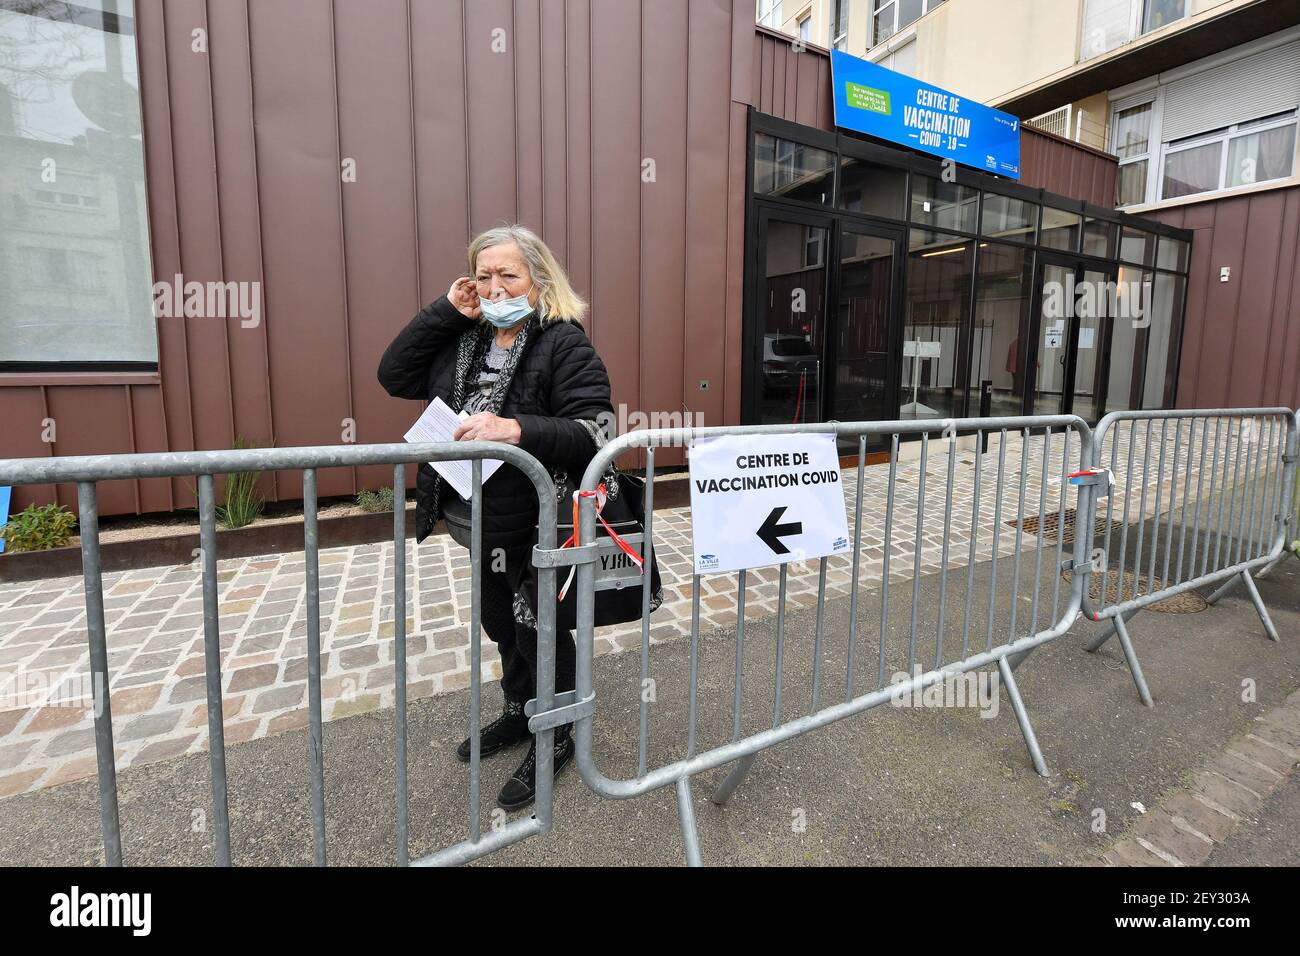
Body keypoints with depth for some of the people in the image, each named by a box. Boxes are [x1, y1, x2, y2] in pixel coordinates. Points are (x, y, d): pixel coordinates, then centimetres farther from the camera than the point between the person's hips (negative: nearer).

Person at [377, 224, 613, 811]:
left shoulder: (564, 342, -14)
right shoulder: (466, 339, 9)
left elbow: (592, 432, -23)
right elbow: (394, 377, 5)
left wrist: (516, 429, -36)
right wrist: (446, 311, -1)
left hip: (532, 525, -7)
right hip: (477, 519, 7)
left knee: (540, 629, 10)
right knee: (502, 623, 23)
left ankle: (554, 740, 32)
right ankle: (518, 714, 46)